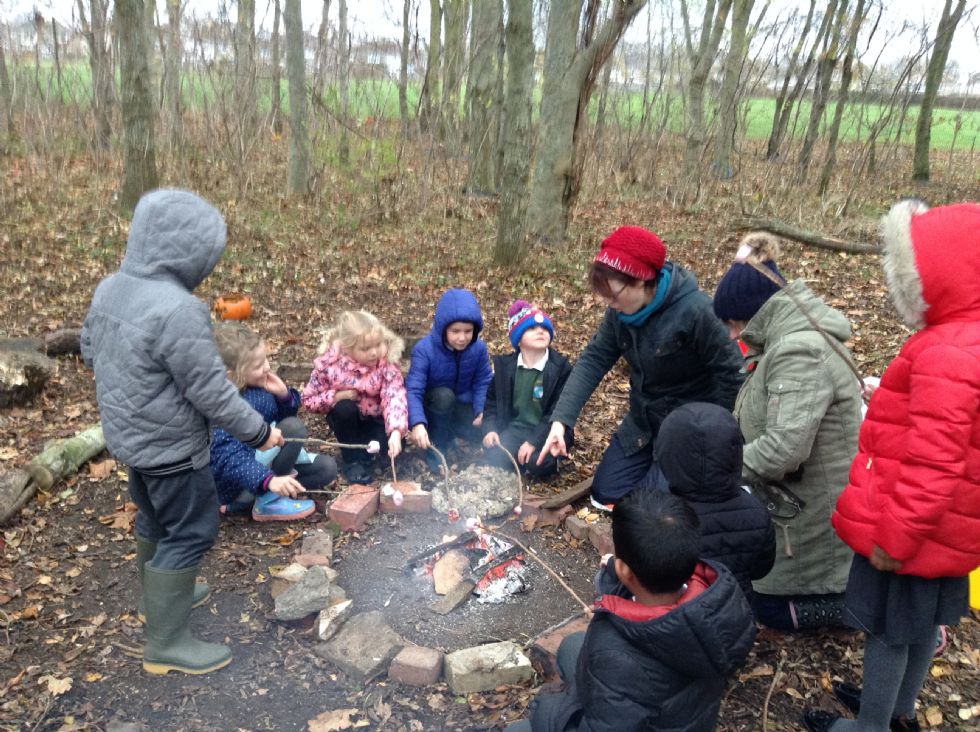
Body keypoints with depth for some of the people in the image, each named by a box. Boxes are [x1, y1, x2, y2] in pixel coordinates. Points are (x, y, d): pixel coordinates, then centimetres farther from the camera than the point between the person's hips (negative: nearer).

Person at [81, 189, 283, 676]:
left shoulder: (110, 288, -1)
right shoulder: (177, 310, -30)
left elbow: (90, 351, 14)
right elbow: (212, 392, -26)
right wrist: (259, 432, -13)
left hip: (129, 435, 9)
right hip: (170, 445, -9)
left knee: (156, 519, 26)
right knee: (191, 532, 5)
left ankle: (161, 595, 48)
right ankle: (166, 642, 17)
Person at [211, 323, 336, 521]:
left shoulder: (260, 385, -2)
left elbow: (282, 417, 11)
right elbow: (230, 458, -34)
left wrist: (284, 395, -11)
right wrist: (269, 480, -47)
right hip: (234, 481, -9)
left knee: (326, 467, 3)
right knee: (294, 428, -24)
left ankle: (245, 503, -1)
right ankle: (268, 502, -10)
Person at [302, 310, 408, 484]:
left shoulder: (388, 364, -24)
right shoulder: (328, 363, -22)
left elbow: (394, 397, -37)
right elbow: (308, 400, -11)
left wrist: (395, 432, -52)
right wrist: (336, 397, -29)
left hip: (375, 418, -1)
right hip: (346, 418, 1)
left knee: (392, 446, -28)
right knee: (344, 407, -34)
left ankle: (366, 450, 7)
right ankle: (353, 460, -12)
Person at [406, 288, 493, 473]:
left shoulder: (479, 348, -16)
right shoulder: (424, 349, -29)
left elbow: (483, 382, -7)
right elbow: (413, 390, -35)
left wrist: (482, 411, -23)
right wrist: (418, 423, -50)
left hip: (462, 405, 3)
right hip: (432, 407, -3)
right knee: (444, 395, -36)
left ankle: (449, 431, 13)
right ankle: (436, 451, -17)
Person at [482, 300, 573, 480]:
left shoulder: (561, 367, -9)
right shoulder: (504, 365, 2)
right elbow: (492, 400, 10)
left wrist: (534, 441, -22)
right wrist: (490, 429, -9)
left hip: (546, 431, -2)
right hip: (515, 428, 3)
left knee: (537, 464, -29)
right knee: (495, 459, -24)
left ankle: (550, 459, 5)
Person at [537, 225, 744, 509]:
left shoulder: (695, 310, -29)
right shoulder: (621, 311, -10)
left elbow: (730, 374, -22)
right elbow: (594, 360, -10)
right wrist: (561, 418, -21)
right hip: (643, 421, 7)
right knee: (605, 494, 11)